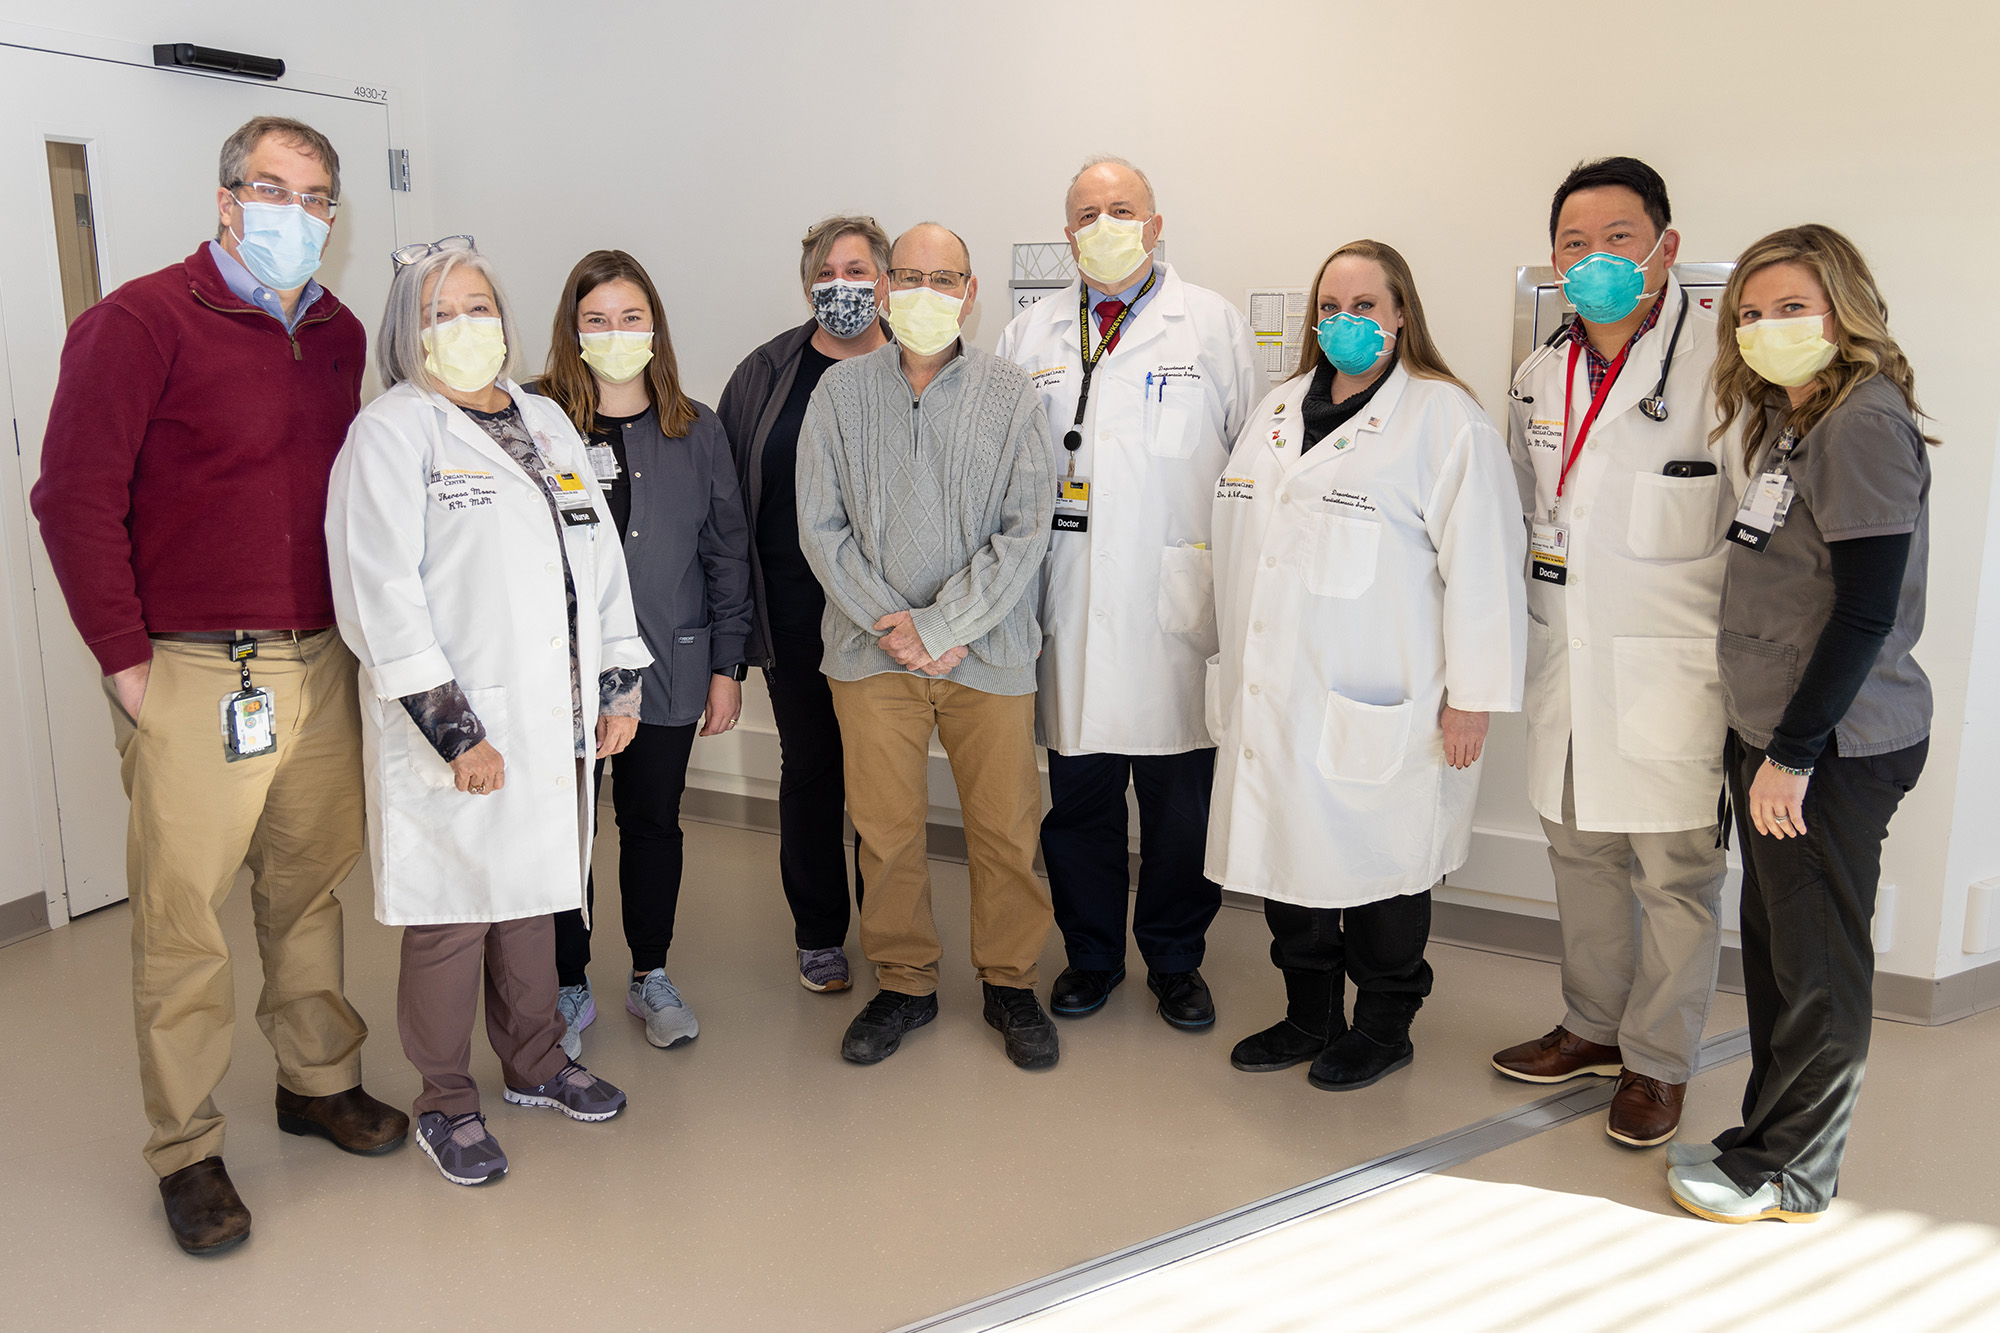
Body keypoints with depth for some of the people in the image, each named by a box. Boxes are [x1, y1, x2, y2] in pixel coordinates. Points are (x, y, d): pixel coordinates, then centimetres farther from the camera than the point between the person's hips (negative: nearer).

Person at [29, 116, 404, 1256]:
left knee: (313, 885, 15)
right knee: (184, 917, 2)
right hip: (193, 676, -5)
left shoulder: (340, 335, 11)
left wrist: (351, 620, 13)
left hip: (322, 667, 6)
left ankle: (321, 1080, 32)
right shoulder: (143, 321, -8)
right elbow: (74, 495, -11)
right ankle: (188, 1151, 16)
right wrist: (125, 657, -11)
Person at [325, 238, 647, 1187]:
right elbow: (382, 598, -13)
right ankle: (445, 1101, 20)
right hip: (456, 730, -6)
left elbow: (599, 556, 17)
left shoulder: (546, 422, 14)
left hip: (554, 718, 6)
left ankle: (534, 1061, 34)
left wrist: (618, 684, 11)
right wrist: (453, 732, -17)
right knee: (452, 914, 3)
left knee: (532, 894, 17)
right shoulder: (391, 432, -6)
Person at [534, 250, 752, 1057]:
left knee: (654, 822, 14)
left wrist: (726, 665, 3)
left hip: (668, 667, 2)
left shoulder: (696, 429, 4)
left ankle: (650, 976, 31)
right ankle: (569, 988, 26)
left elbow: (727, 553, 7)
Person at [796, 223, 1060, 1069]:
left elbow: (1024, 530, -5)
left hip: (989, 648, -1)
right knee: (884, 828, 8)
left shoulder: (1010, 394, 0)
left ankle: (1008, 981, 25)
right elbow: (821, 528, 1)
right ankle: (903, 983, 26)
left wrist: (943, 627, -12)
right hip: (872, 651, 1)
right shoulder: (841, 391, 4)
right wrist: (894, 625, -9)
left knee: (1005, 825, 6)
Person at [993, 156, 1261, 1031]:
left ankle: (1175, 962, 24)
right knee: (1079, 793, 9)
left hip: (1179, 612, -2)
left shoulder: (1213, 326, 6)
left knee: (1182, 799, 6)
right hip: (1069, 616, 2)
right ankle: (1091, 955, 27)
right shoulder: (1028, 336, 12)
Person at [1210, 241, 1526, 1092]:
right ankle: (1311, 1015, 31)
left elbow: (1481, 565, -11)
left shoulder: (1445, 418, -7)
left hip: (1377, 706, -6)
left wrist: (1472, 696, -13)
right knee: (1285, 850, 12)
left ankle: (1384, 1028, 26)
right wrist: (1236, 668, 21)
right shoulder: (1280, 408, 15)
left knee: (1377, 864, 6)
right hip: (1275, 695, 6)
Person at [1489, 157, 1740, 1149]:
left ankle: (1658, 1061, 22)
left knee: (1674, 871, 4)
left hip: (1674, 674, -6)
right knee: (1579, 850, 17)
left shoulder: (1721, 362, -12)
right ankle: (1593, 1027, 35)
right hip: (1567, 666, 6)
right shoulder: (1539, 377, 10)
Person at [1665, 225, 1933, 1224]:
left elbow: (1867, 611, -20)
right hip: (1774, 735, 9)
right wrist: (1761, 741, 14)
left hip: (1835, 747, -9)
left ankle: (1791, 1173, 19)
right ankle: (1774, 1134, 33)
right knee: (1772, 946, 18)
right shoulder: (1789, 421, 12)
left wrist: (1794, 752, -18)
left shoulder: (1867, 422, -16)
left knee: (1817, 964, 5)